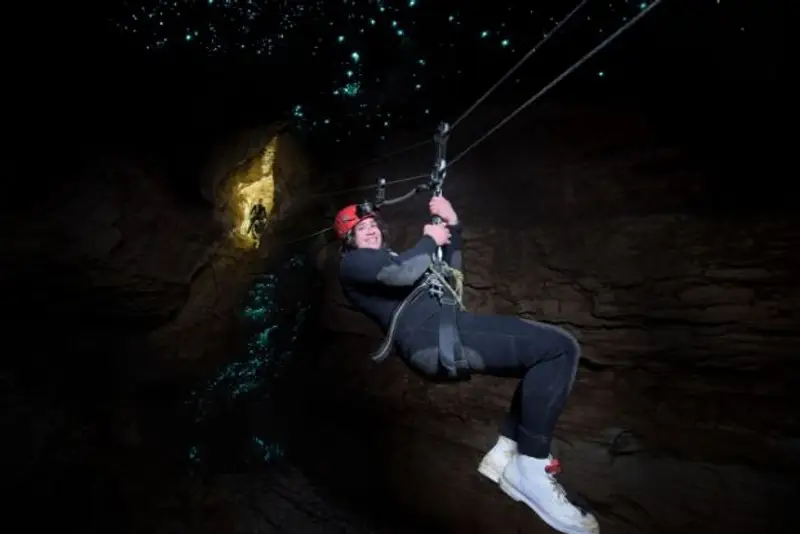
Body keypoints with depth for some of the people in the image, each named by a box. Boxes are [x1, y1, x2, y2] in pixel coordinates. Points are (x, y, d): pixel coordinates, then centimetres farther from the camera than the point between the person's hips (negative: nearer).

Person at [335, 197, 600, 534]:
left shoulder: (390, 256, 34)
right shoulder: (352, 263, 6)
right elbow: (404, 274, -16)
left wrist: (452, 226, 23)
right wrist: (430, 239, 2)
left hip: (453, 322, 10)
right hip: (430, 341, -10)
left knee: (549, 355, 5)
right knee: (558, 348, -18)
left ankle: (506, 452, 4)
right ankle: (530, 469, -10)